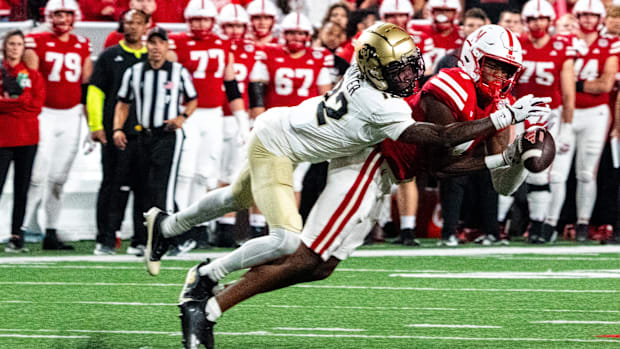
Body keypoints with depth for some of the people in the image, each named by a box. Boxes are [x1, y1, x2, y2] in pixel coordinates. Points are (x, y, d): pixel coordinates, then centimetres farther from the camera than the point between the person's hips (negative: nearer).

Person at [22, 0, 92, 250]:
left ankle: (51, 232, 11)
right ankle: (28, 227, -10)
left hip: (71, 116, 4)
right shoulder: (37, 42, -3)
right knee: (38, 175, -12)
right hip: (44, 114, -4)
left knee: (59, 178, 6)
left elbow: (86, 85, 14)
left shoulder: (82, 45, 10)